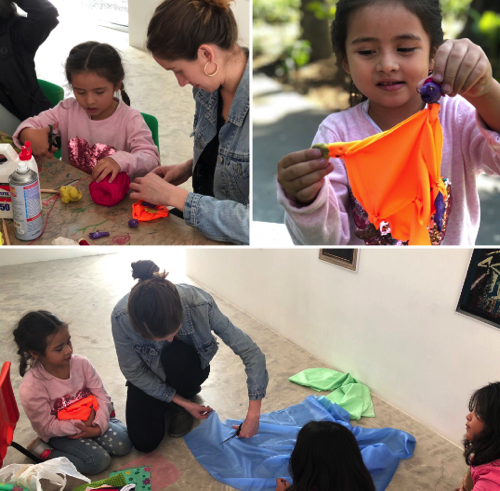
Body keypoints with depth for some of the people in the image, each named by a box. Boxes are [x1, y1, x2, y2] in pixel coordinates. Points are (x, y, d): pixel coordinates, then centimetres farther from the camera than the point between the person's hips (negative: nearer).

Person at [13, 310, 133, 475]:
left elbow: (102, 396, -10)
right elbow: (47, 427, -18)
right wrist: (82, 425, -23)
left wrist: (99, 425, -23)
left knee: (123, 444, -11)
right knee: (99, 460, -18)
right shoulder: (31, 387, -27)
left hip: (89, 420, 4)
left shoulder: (81, 363, -16)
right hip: (60, 432, -4)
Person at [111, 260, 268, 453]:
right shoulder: (121, 318, -35)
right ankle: (181, 399, 16)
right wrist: (181, 401, -19)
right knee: (145, 442, -15)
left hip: (189, 367, 0)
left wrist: (253, 415, -33)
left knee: (175, 355, -35)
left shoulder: (200, 304, -36)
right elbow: (133, 372, -19)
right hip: (149, 377, 1)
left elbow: (250, 351, -31)